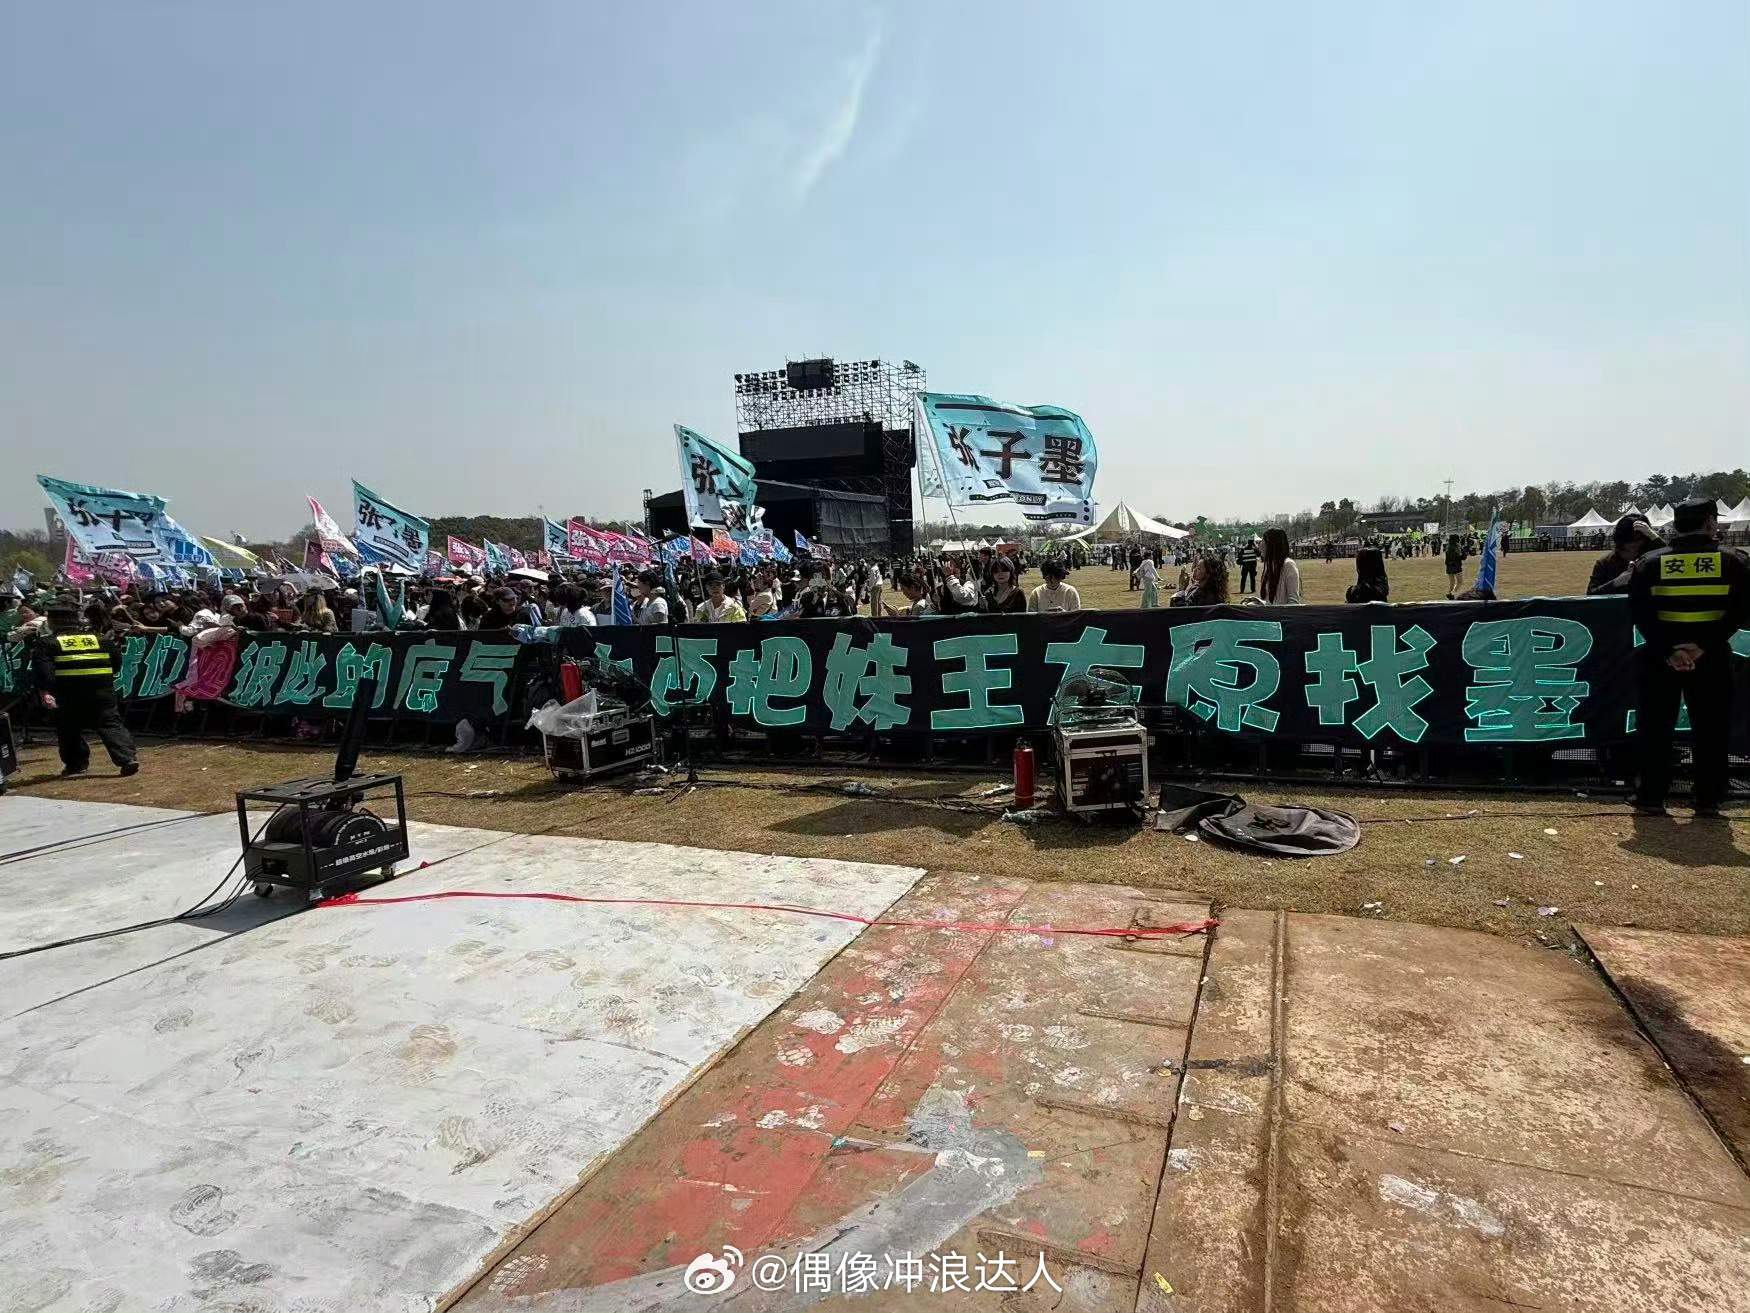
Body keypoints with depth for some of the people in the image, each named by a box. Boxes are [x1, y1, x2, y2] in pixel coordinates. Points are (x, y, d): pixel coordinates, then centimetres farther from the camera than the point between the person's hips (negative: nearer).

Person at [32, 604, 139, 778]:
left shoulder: (47, 643, 5)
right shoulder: (98, 638, 14)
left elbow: (44, 670, -10)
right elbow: (115, 662, 19)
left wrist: (45, 691, -16)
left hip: (68, 694, -2)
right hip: (102, 691, 2)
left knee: (68, 730, 17)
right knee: (111, 725, -1)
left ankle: (76, 764, 23)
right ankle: (128, 759, -18)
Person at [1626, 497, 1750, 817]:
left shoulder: (1649, 564, 1)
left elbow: (1639, 614, -8)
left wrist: (1667, 651, -11)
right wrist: (1704, 645, -14)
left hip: (1659, 657, 0)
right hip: (1711, 659, 0)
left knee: (1654, 729, 6)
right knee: (1710, 730, 10)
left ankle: (1650, 798, 9)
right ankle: (1708, 800, 14)